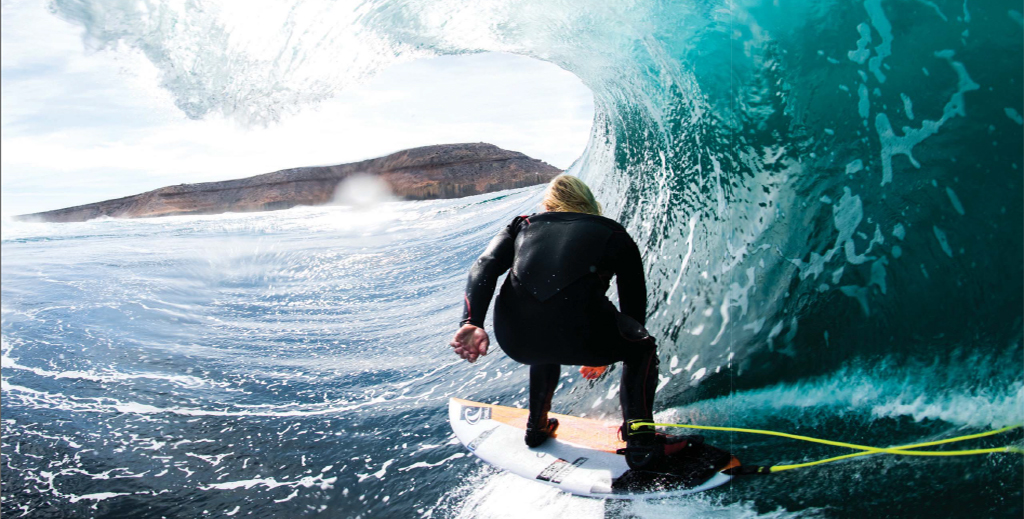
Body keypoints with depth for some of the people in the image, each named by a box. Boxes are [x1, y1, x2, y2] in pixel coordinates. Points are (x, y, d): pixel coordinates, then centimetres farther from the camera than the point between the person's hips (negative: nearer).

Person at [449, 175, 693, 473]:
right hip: (579, 334, -3)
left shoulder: (525, 225, 28)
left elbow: (485, 266, 9)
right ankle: (641, 444, 18)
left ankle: (537, 426, 52)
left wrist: (471, 322, -3)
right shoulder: (614, 234, 25)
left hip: (514, 339, 3)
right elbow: (634, 308, 30)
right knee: (641, 349, 29)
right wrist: (607, 352, 45)